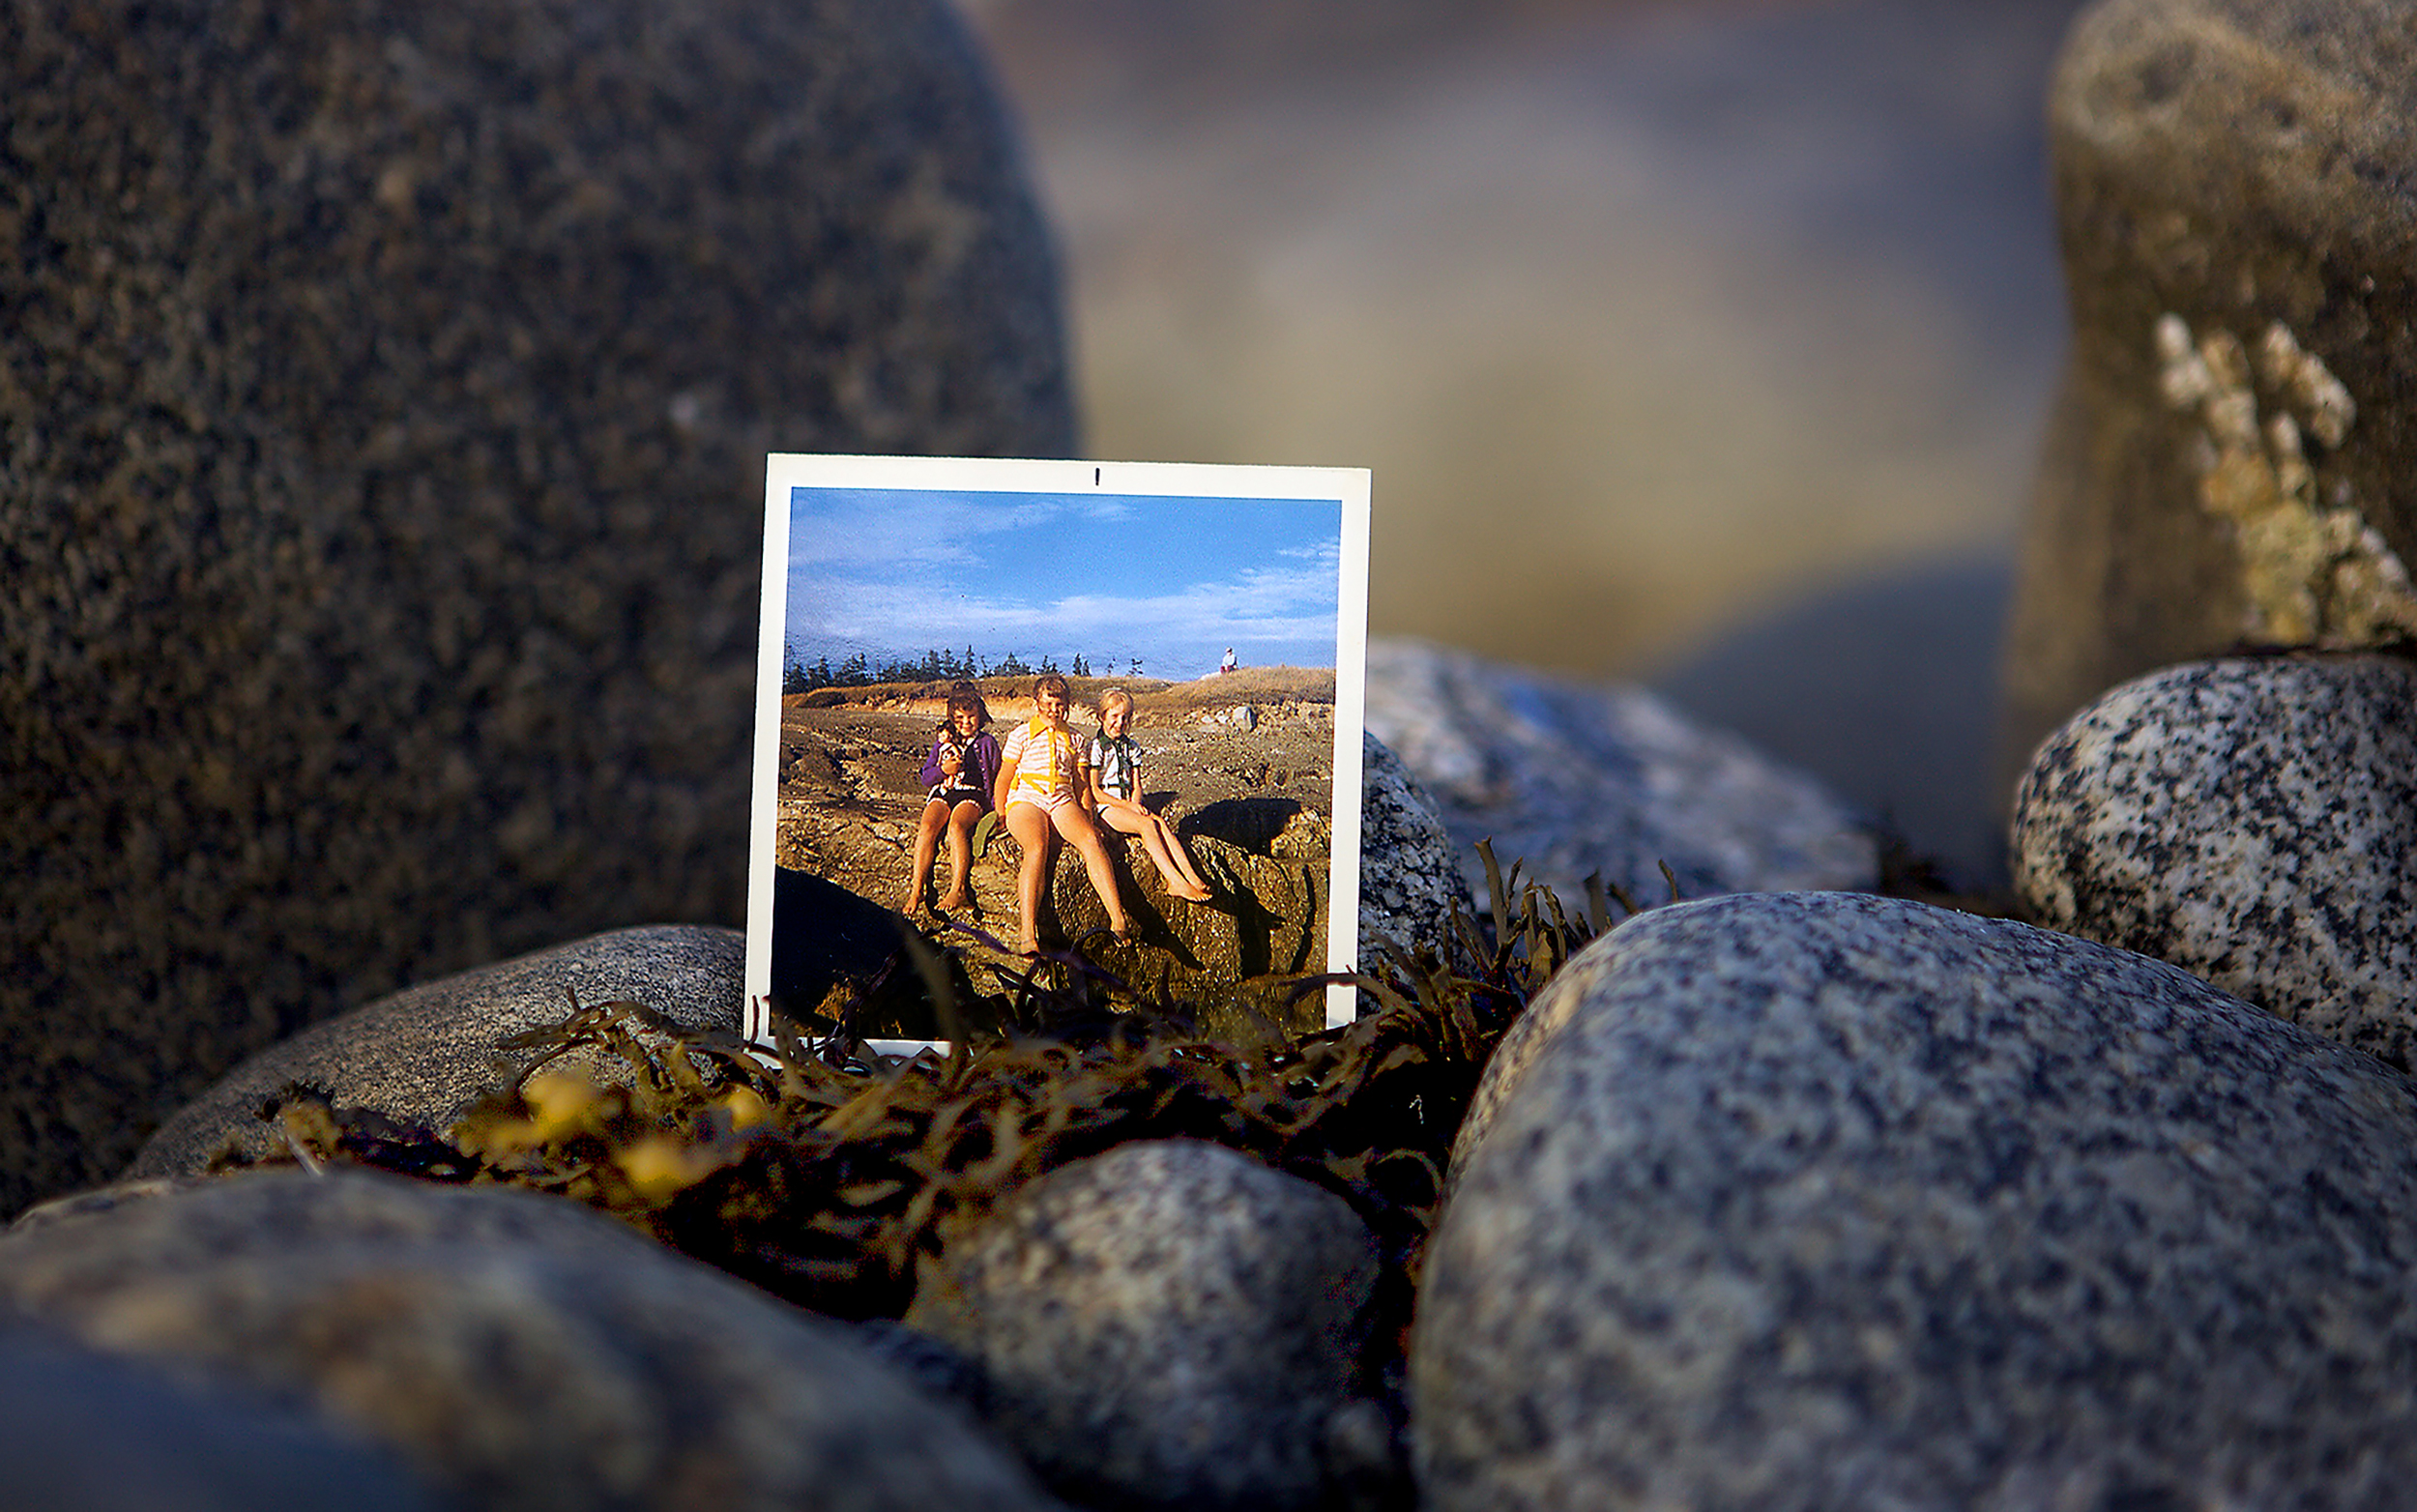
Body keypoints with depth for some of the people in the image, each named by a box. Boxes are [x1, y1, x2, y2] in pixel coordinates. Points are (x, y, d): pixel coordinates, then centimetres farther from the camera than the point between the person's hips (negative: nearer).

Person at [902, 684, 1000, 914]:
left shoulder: (987, 742, 12)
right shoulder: (942, 741, 20)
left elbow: (995, 778, 11)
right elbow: (926, 777, 17)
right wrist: (943, 770, -4)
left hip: (973, 794, -3)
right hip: (942, 793, 3)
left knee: (956, 826, -35)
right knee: (928, 828, -29)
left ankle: (958, 889, -41)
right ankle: (916, 890, -32)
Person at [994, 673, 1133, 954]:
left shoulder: (1073, 740, 22)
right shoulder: (1021, 735, 13)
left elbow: (1081, 784, 23)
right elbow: (1003, 779, 12)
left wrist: (1088, 819, 9)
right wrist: (1001, 818, 1)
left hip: (1063, 803, 3)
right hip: (1026, 800, -3)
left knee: (1091, 841, -30)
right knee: (1037, 849, -35)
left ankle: (1118, 921, -40)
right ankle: (1028, 934, -46)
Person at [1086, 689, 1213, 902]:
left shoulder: (1131, 747, 15)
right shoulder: (1095, 747, -4)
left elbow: (1136, 786, 13)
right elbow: (1094, 791, -10)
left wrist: (1136, 806, -10)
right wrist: (1129, 806, -15)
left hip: (1128, 804, 5)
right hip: (1105, 807, -5)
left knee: (1161, 824, -24)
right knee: (1148, 824, -30)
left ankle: (1193, 878, -36)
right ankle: (1176, 882, -40)